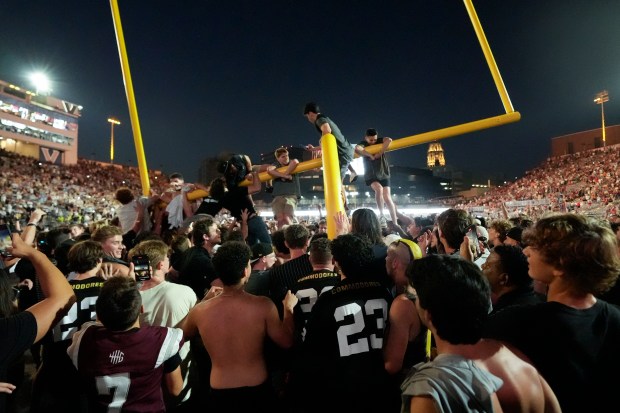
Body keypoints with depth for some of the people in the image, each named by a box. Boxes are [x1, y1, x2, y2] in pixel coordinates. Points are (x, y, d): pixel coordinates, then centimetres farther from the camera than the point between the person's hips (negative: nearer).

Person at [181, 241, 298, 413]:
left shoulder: (199, 310, -16)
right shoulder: (263, 305, -22)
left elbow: (185, 334, 8)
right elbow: (287, 342, -8)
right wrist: (289, 308, 6)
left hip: (219, 394, 1)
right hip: (258, 391, -1)